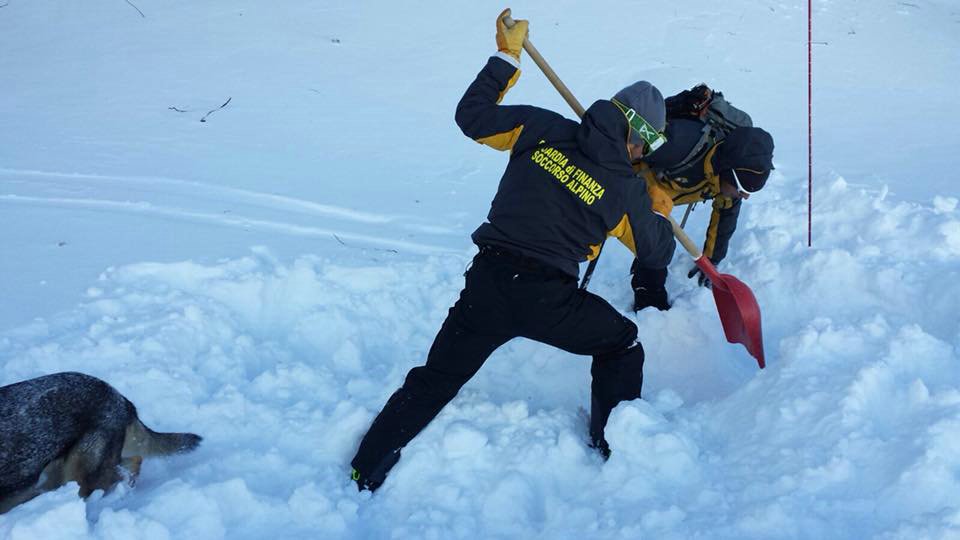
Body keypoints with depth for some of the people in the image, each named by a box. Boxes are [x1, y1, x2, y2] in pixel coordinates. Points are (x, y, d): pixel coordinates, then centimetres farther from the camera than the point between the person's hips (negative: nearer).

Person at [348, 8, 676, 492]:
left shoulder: (542, 128, 3)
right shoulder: (628, 188, 1)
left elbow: (472, 116, 11)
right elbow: (657, 254, 15)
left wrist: (505, 58, 20)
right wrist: (659, 213, 35)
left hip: (486, 284, 2)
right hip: (548, 299, -2)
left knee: (432, 383, 13)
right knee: (621, 342, 26)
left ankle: (364, 476, 17)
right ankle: (614, 446, 30)